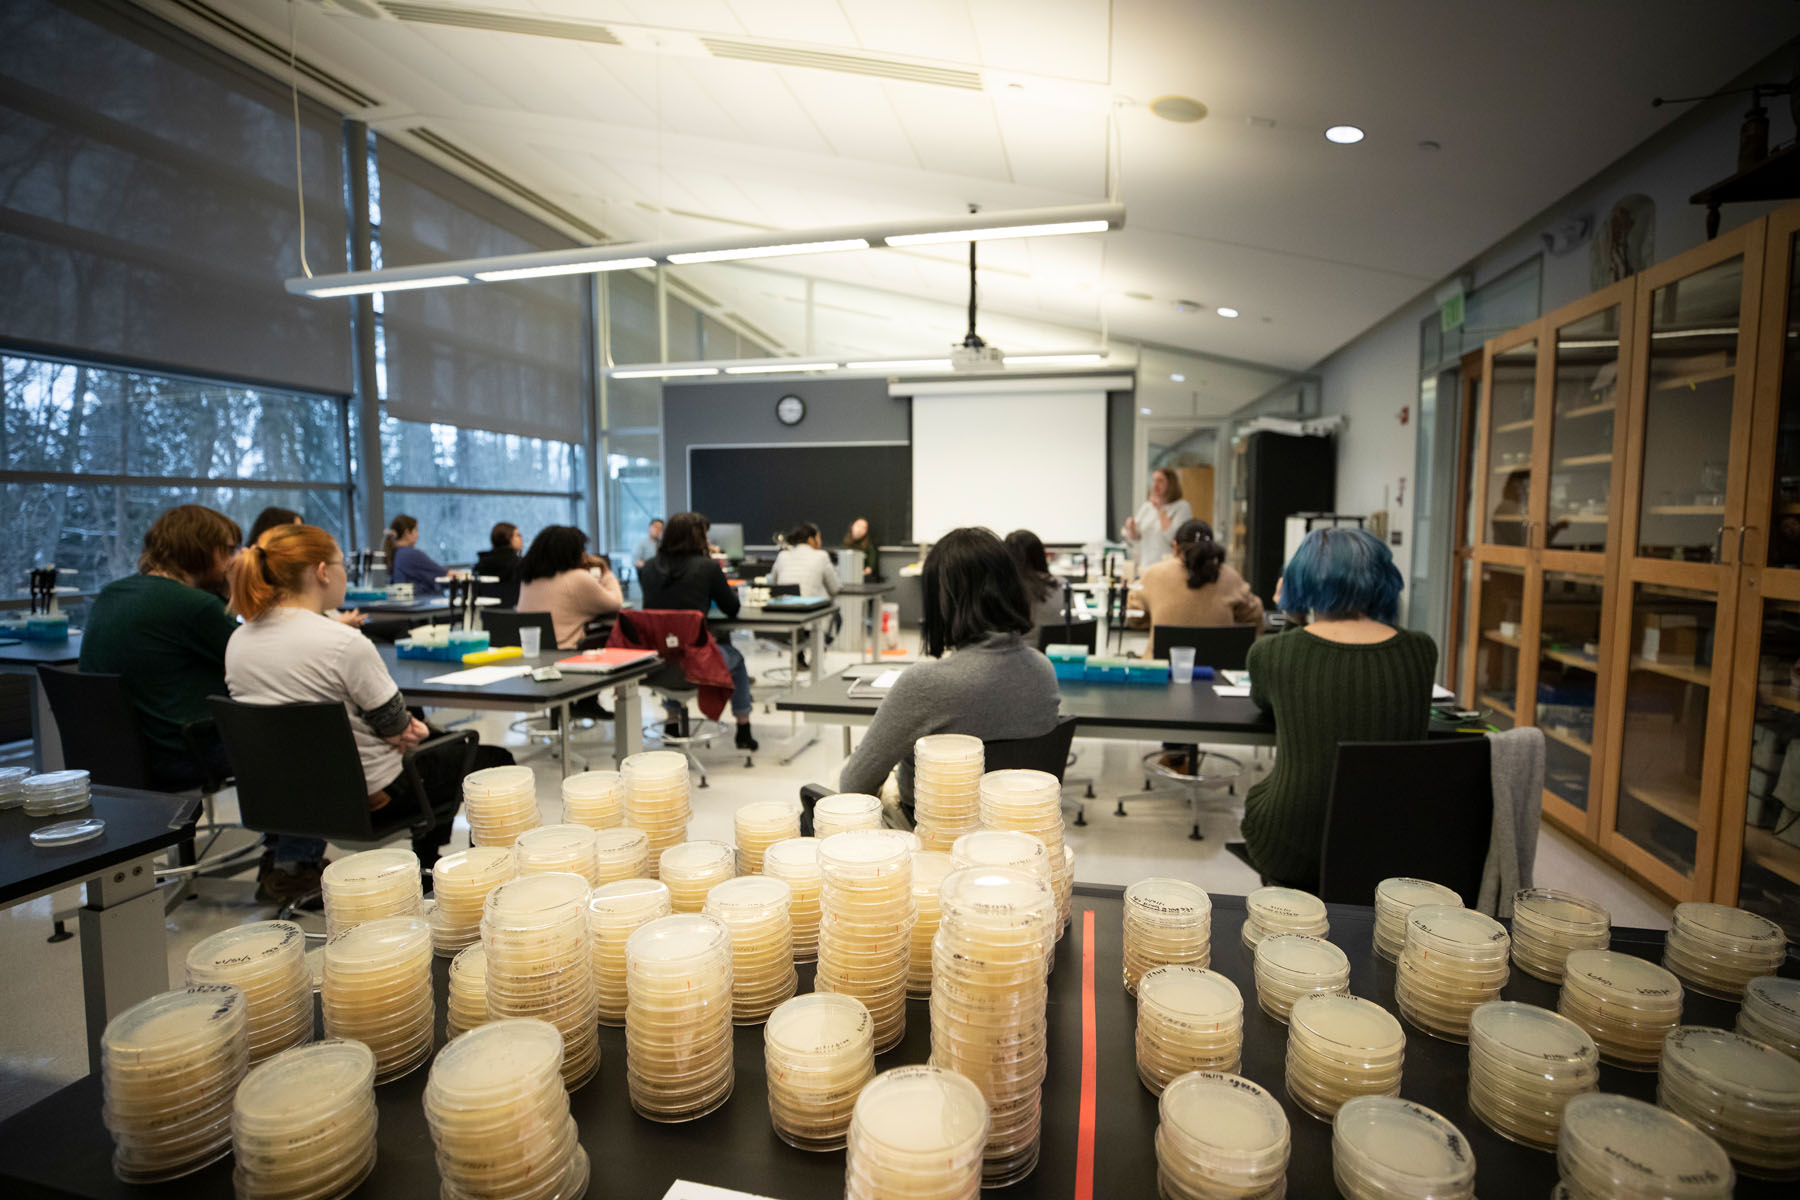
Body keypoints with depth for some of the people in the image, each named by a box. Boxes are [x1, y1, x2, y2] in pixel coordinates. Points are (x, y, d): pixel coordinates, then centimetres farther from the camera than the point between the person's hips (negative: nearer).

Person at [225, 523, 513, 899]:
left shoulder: (238, 641, -2)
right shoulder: (345, 643, -27)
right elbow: (397, 728, -19)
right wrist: (409, 726, 4)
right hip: (367, 793, -8)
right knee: (495, 761, 11)